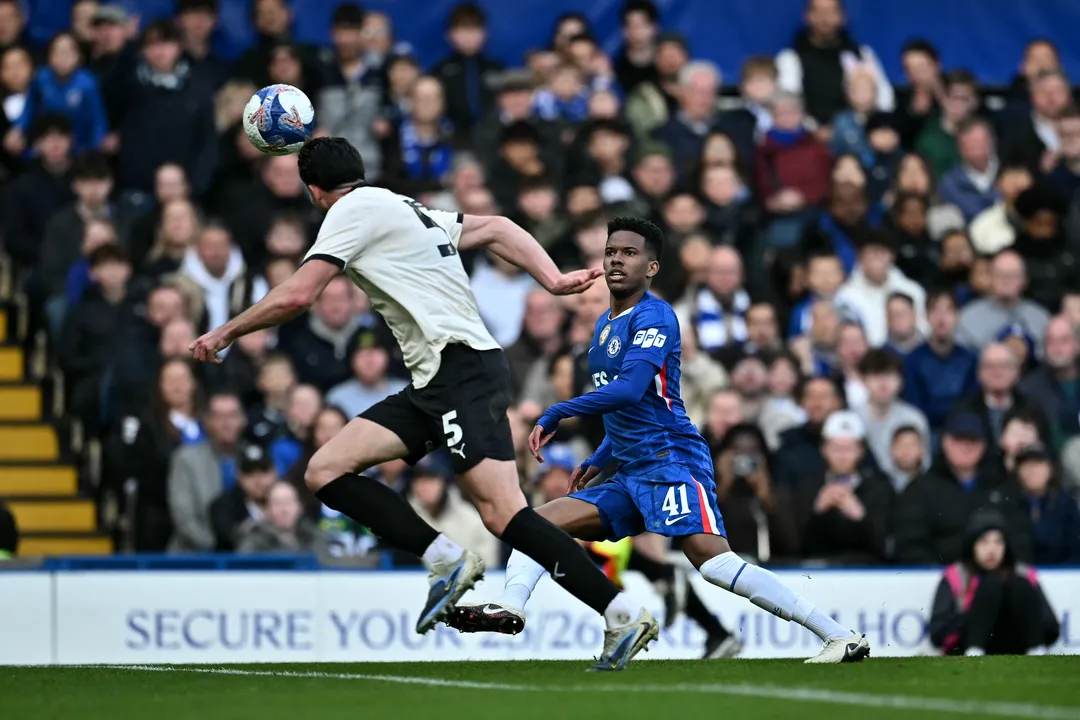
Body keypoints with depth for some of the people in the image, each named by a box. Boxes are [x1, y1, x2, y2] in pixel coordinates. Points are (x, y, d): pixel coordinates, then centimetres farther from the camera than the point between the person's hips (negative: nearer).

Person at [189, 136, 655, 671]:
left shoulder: (353, 210, -2)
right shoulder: (410, 210, 24)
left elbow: (297, 295, -9)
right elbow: (496, 229, 26)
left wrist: (225, 333, 3)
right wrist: (553, 281, 15)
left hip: (462, 370, -9)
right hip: (433, 385, 9)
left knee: (501, 513, -19)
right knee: (325, 472, 0)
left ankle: (623, 616, -18)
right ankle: (447, 561, -8)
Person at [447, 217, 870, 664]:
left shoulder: (654, 316, -7)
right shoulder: (604, 326, 21)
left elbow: (631, 390, -22)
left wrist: (556, 414, -18)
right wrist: (598, 460, 25)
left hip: (672, 460, -10)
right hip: (630, 475, 10)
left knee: (711, 560, -26)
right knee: (539, 521, 2)